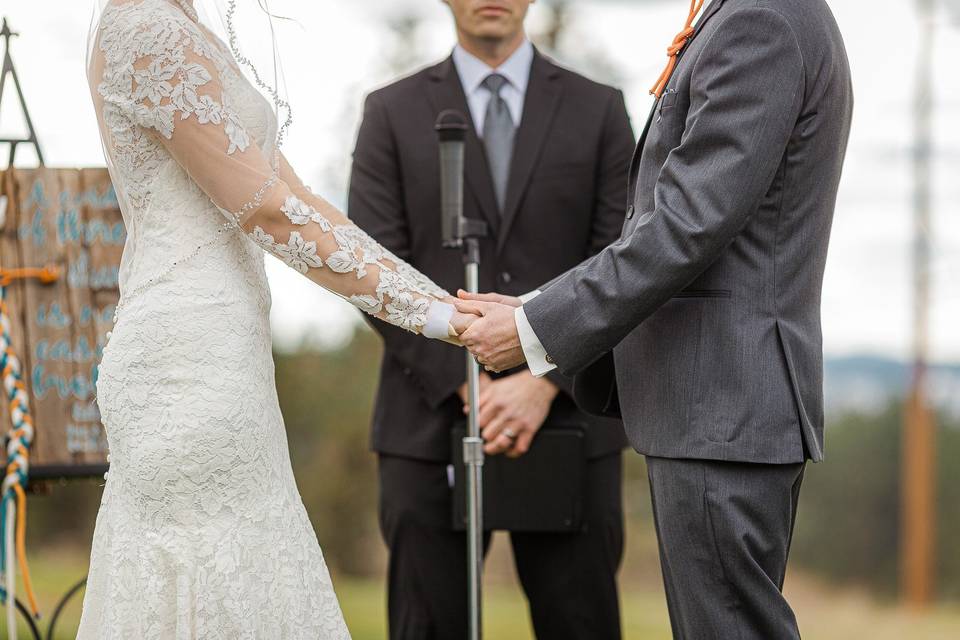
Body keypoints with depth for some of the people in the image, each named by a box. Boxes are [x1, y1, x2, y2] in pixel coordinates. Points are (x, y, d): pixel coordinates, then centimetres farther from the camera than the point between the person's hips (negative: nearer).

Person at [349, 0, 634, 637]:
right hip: (432, 424, 0)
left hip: (569, 422, 0)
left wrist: (544, 383, -12)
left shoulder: (599, 111, 8)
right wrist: (465, 386, -12)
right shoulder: (393, 113, 7)